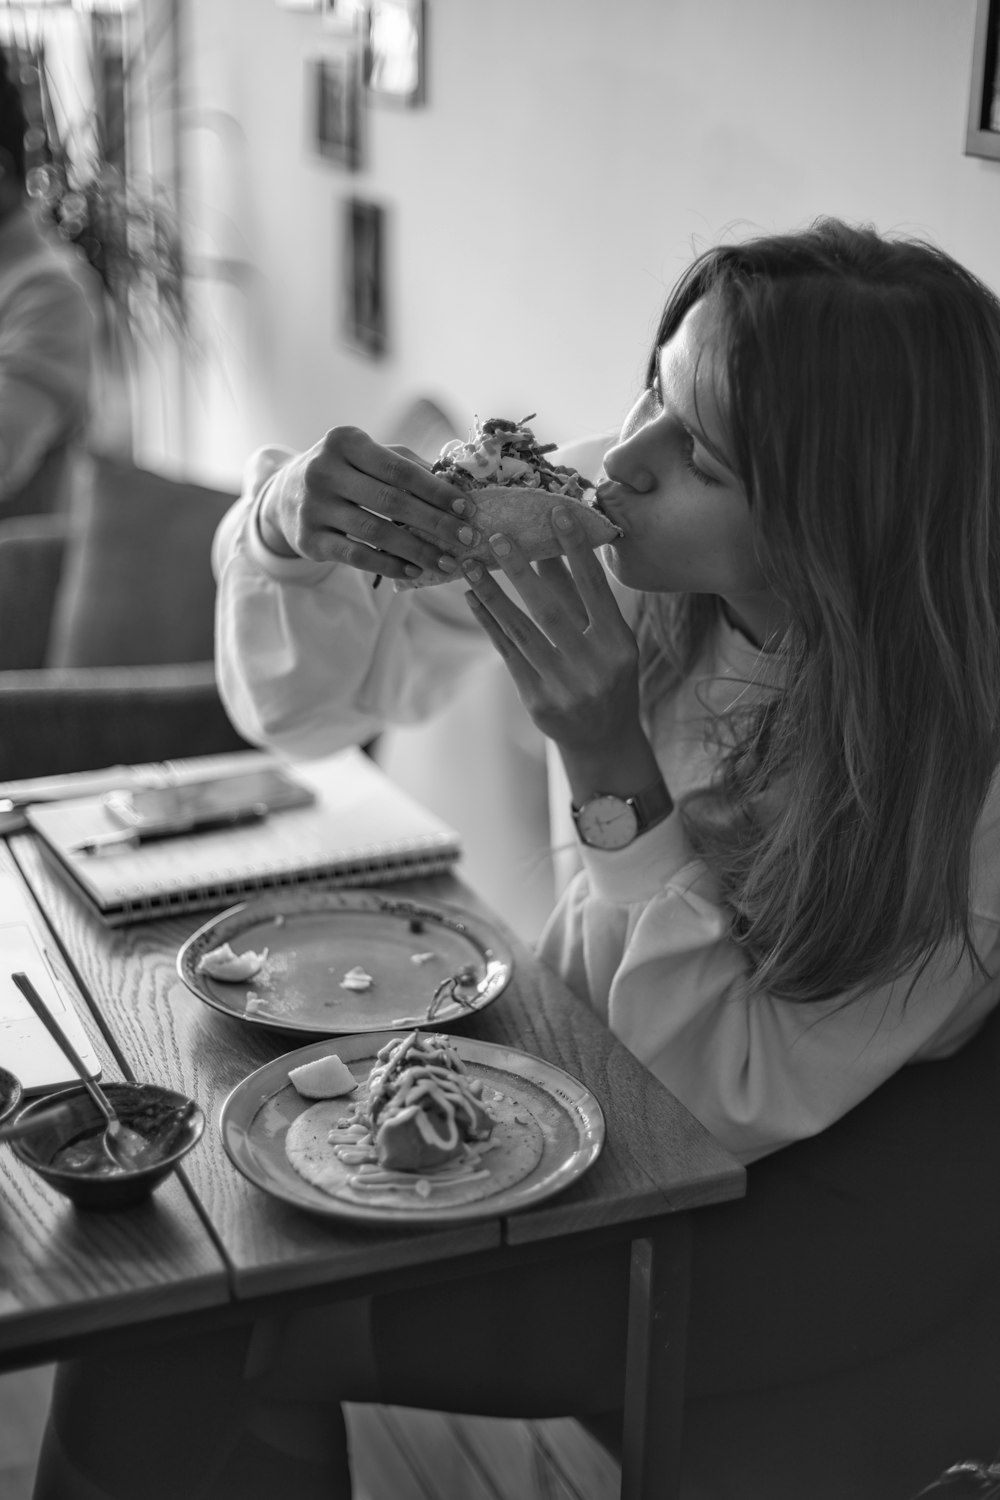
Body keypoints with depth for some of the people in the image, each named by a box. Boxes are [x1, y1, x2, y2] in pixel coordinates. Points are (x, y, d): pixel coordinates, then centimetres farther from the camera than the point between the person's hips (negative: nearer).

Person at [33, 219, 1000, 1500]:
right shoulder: (617, 548, -15)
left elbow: (732, 1106, -21)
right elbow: (307, 705, -3)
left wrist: (613, 772, -33)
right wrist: (282, 532, -26)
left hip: (772, 1223, -4)